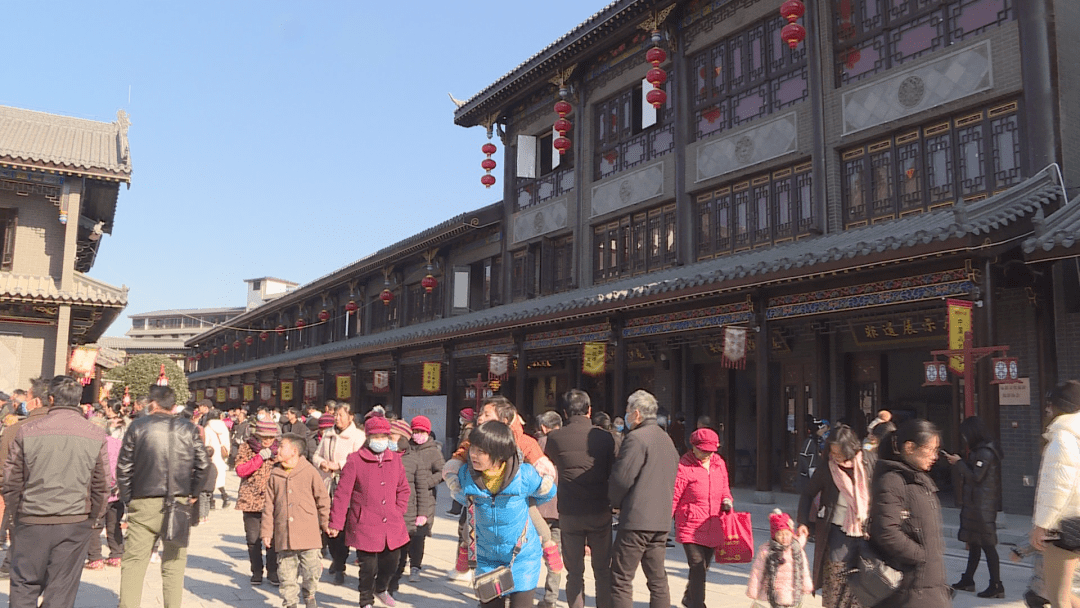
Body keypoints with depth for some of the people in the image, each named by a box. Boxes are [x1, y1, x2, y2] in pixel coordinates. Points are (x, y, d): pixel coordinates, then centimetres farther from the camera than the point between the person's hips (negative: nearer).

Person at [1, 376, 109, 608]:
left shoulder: (28, 432, -5)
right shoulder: (95, 435, -2)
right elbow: (102, 485, 1)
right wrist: (94, 517, 13)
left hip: (32, 521, 0)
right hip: (76, 523, 0)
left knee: (23, 586, 14)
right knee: (62, 589, 8)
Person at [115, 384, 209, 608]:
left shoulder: (138, 426, -1)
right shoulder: (188, 429, 3)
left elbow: (123, 467, -1)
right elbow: (203, 464, -2)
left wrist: (127, 498, 8)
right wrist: (193, 494, 10)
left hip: (144, 504, -1)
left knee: (133, 563, 5)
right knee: (174, 564, 11)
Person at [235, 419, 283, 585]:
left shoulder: (279, 449, 8)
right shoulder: (246, 448, 3)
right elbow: (240, 470, -11)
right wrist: (260, 457, -17)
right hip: (251, 499, 0)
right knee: (253, 538, 5)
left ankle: (272, 572, 13)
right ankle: (256, 572, 20)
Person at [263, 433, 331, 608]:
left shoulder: (310, 472, -5)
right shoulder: (275, 474, 4)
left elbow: (323, 499, 3)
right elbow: (269, 505, 8)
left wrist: (325, 524, 7)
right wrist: (266, 531, 6)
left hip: (308, 533, -3)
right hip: (283, 535, 3)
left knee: (312, 570, -2)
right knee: (287, 573, 7)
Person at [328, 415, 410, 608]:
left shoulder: (395, 459, 5)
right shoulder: (355, 460, -9)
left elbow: (403, 489, 16)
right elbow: (342, 494, -8)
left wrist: (399, 511, 6)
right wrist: (336, 523, -9)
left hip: (391, 525, 5)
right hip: (365, 526, -4)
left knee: (391, 563, 15)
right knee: (368, 567, 3)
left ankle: (381, 589, 47)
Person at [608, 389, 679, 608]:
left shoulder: (636, 438, -13)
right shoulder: (666, 440, 16)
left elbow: (621, 477, -17)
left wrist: (616, 503, 1)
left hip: (637, 518, -9)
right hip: (662, 518, 9)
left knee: (621, 580, -2)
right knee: (658, 579, 13)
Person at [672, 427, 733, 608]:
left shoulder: (719, 463, 6)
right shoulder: (683, 467, -14)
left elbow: (724, 489, 21)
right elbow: (673, 498, -14)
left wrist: (727, 500, -1)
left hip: (713, 528, 6)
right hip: (690, 527, -6)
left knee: (703, 567, 18)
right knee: (697, 567, -12)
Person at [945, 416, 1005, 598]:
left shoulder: (986, 453, -15)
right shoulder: (977, 451, 15)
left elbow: (975, 477, -20)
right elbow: (963, 479, 17)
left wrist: (959, 463, -12)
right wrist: (957, 463, 8)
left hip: (983, 506, -10)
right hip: (973, 504, 10)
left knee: (987, 544, -6)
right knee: (974, 543, 16)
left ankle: (996, 586, -2)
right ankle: (968, 580, 25)